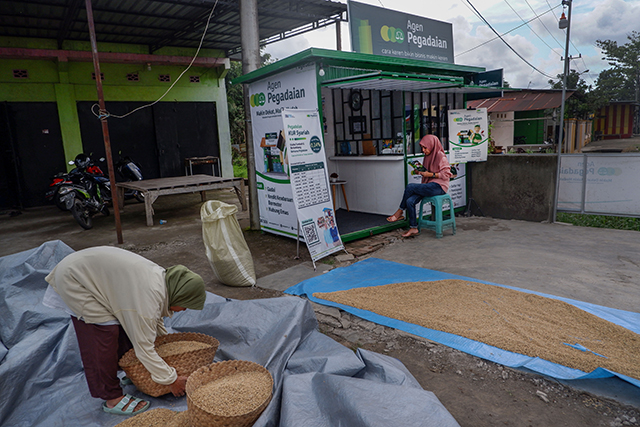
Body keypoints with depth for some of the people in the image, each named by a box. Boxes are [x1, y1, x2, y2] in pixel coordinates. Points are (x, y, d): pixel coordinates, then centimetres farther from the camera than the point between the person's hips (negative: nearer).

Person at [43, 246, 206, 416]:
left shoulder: (162, 276, -5)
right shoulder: (148, 297, -32)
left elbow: (154, 319, 15)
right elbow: (144, 348, -25)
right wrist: (171, 380, -16)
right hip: (73, 279, -9)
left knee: (126, 322, 11)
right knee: (105, 333, -12)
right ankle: (111, 399, 0)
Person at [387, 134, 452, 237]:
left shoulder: (440, 156, -8)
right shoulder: (427, 156, 17)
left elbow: (446, 174, -12)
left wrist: (430, 174, -18)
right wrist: (420, 172, 4)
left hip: (438, 186, -8)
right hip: (429, 185, 8)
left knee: (409, 187, -22)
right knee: (410, 201, -16)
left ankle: (399, 212, -5)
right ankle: (413, 228, -10)